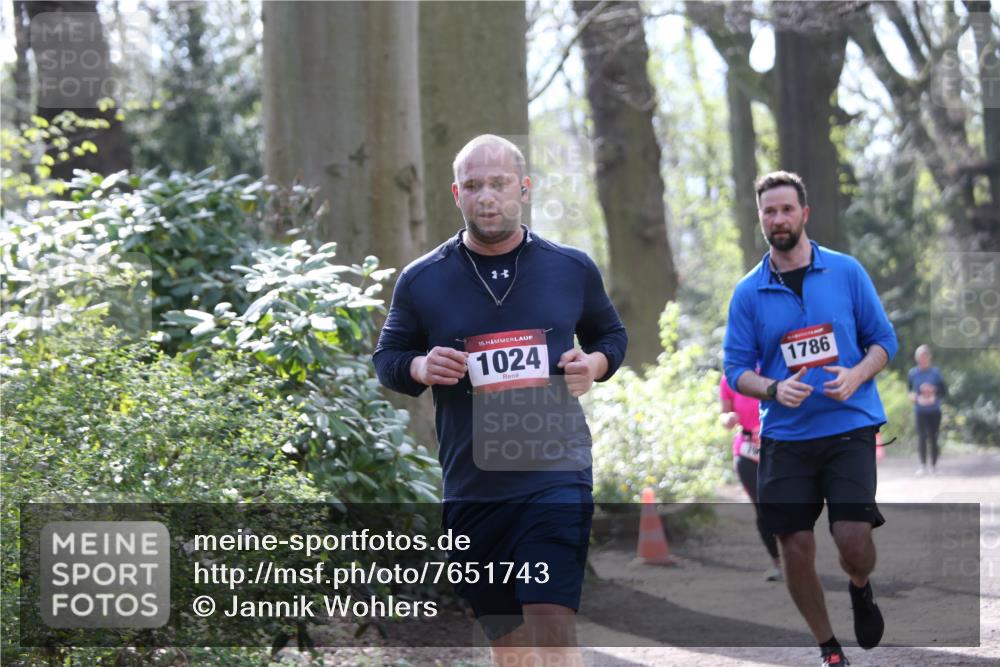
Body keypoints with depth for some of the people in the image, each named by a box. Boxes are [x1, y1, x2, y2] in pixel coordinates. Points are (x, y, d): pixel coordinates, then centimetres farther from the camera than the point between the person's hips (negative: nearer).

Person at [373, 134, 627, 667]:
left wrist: (595, 364, -4)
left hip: (555, 478, -2)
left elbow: (611, 334, 19)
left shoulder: (573, 269, 4)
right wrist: (421, 369, -11)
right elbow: (386, 358, 12)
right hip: (469, 488, 2)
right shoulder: (421, 281, 2)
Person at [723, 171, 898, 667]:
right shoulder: (748, 293, 4)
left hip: (849, 426, -2)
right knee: (795, 548, -1)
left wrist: (857, 375, -14)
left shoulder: (846, 272, 2)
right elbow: (736, 368, 5)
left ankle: (860, 590, 22)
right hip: (784, 436, 2)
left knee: (853, 537, -14)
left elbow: (883, 339, 6)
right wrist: (774, 390, -15)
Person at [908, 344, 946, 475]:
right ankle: (923, 465, -1)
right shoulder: (913, 373, 2)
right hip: (920, 412, 1)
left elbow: (944, 391, 2)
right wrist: (912, 396, -9)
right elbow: (909, 390, 14)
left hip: (934, 411, -1)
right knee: (922, 439, -6)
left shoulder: (935, 372, -1)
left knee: (933, 439, 1)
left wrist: (934, 391, -16)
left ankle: (933, 465, 11)